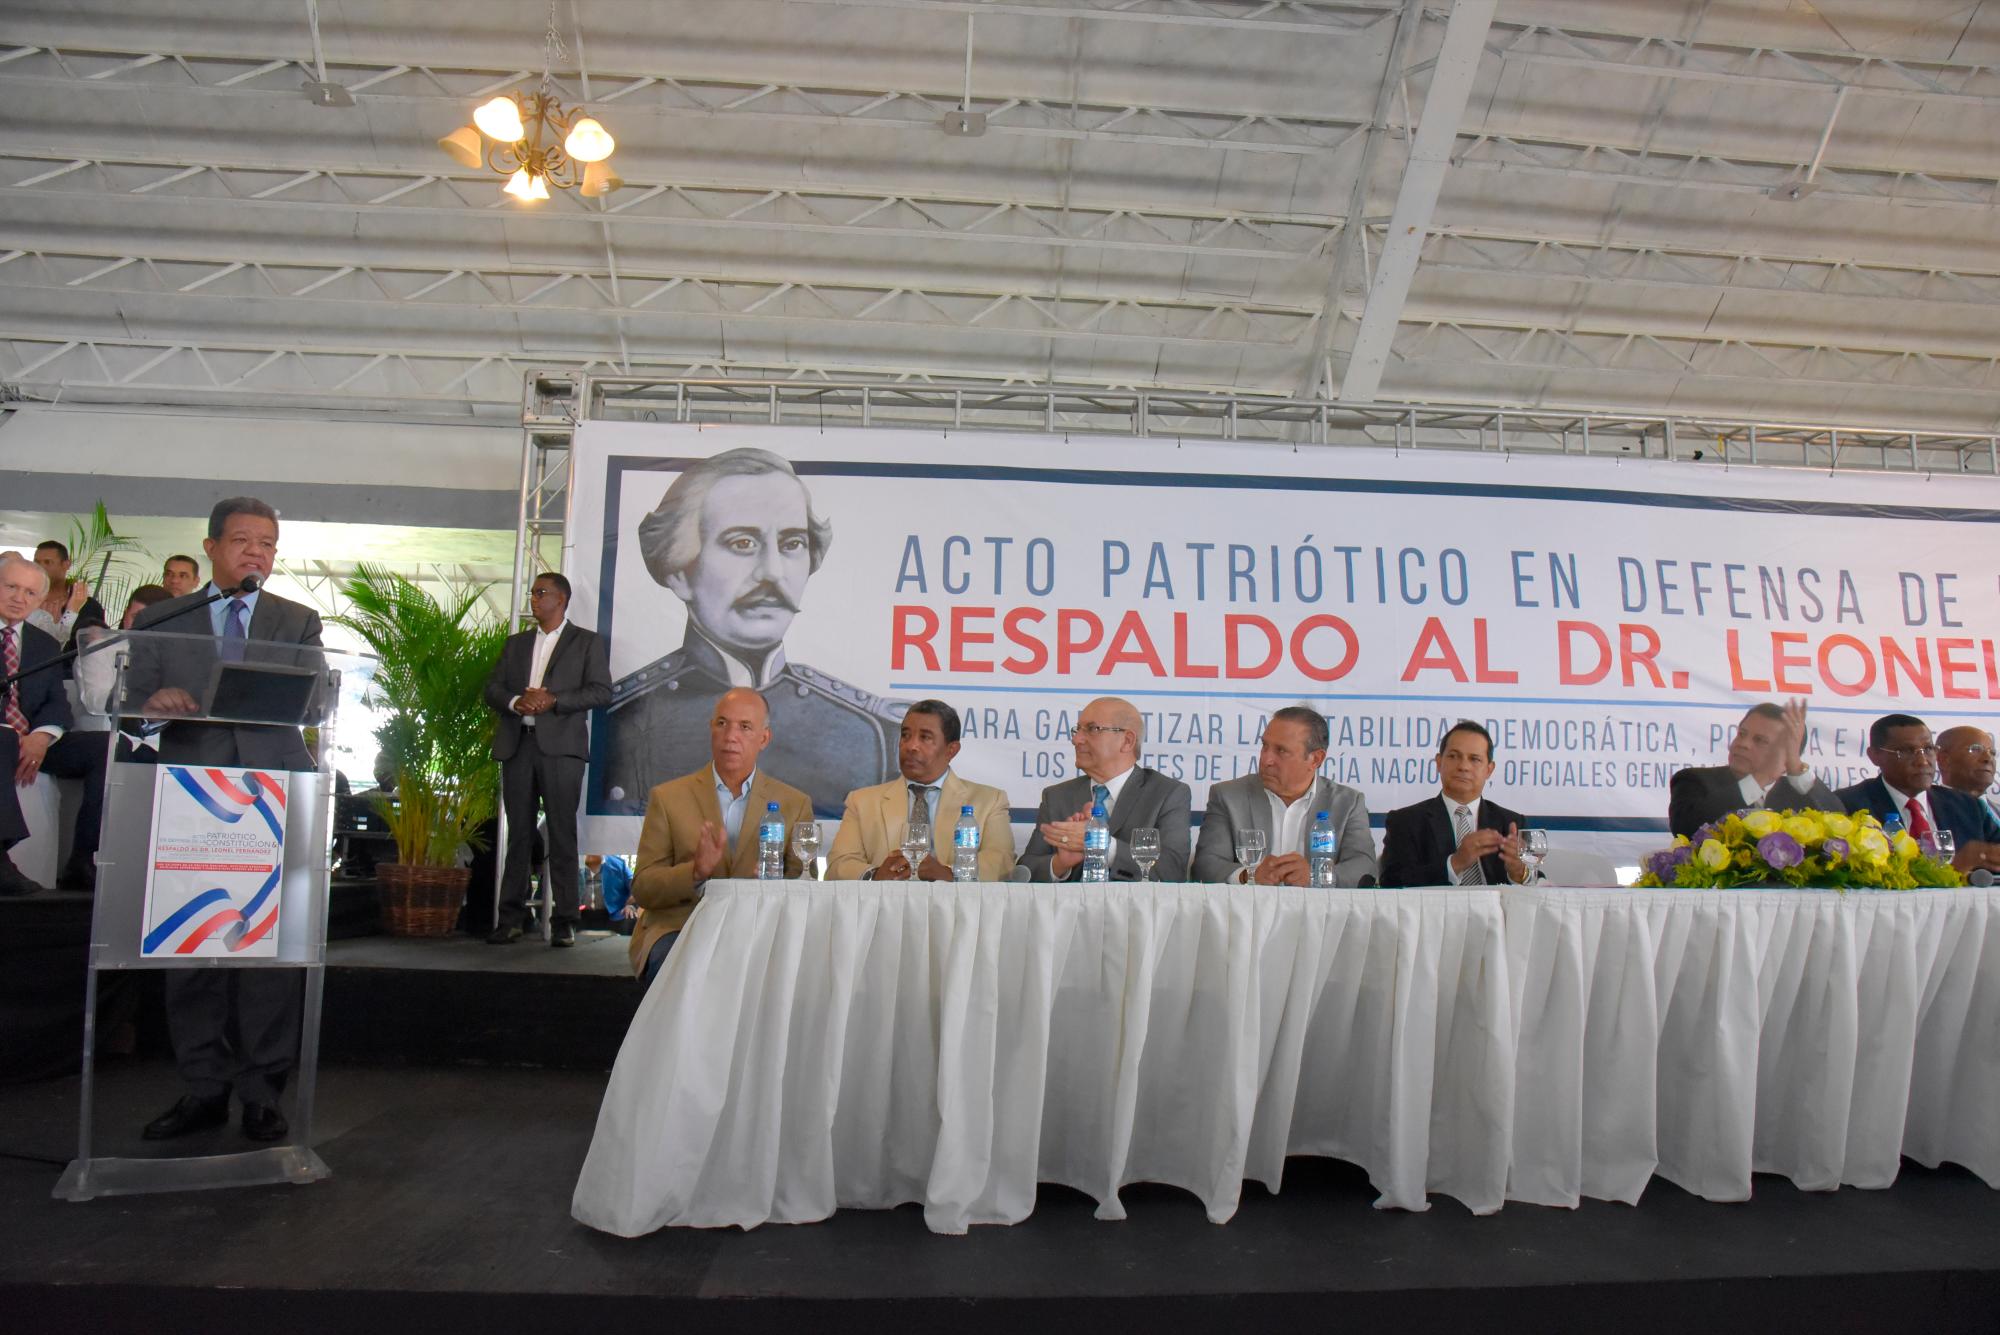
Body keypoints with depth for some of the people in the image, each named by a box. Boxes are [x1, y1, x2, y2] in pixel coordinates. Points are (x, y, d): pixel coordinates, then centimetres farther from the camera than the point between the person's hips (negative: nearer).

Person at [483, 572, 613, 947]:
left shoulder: (588, 642, 9)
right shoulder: (515, 643, 22)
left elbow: (601, 692, -2)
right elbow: (492, 688, 14)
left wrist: (553, 700, -14)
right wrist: (516, 701, -8)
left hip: (560, 747, -4)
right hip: (517, 744, 4)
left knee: (562, 833, -5)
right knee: (518, 834, 5)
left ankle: (564, 922, -4)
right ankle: (511, 919, 9)